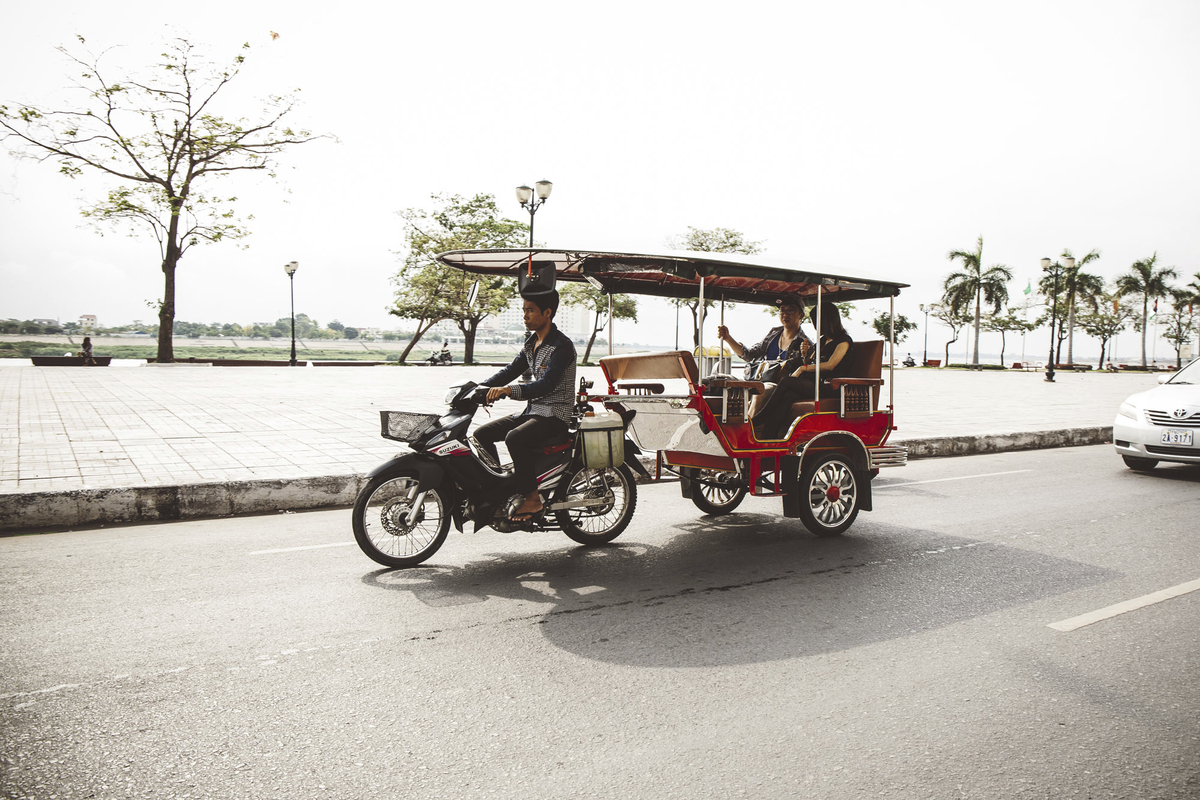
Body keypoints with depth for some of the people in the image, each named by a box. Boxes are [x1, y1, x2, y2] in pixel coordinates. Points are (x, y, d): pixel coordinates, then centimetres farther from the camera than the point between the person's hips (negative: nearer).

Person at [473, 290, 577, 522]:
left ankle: (532, 498, -19)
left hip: (555, 414, -9)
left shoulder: (561, 345, -16)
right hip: (532, 410, 9)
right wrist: (480, 387, 1)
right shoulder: (531, 343, 13)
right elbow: (511, 370, 15)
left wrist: (509, 390, -39)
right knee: (482, 434, 0)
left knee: (515, 438, -33)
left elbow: (547, 384, -27)